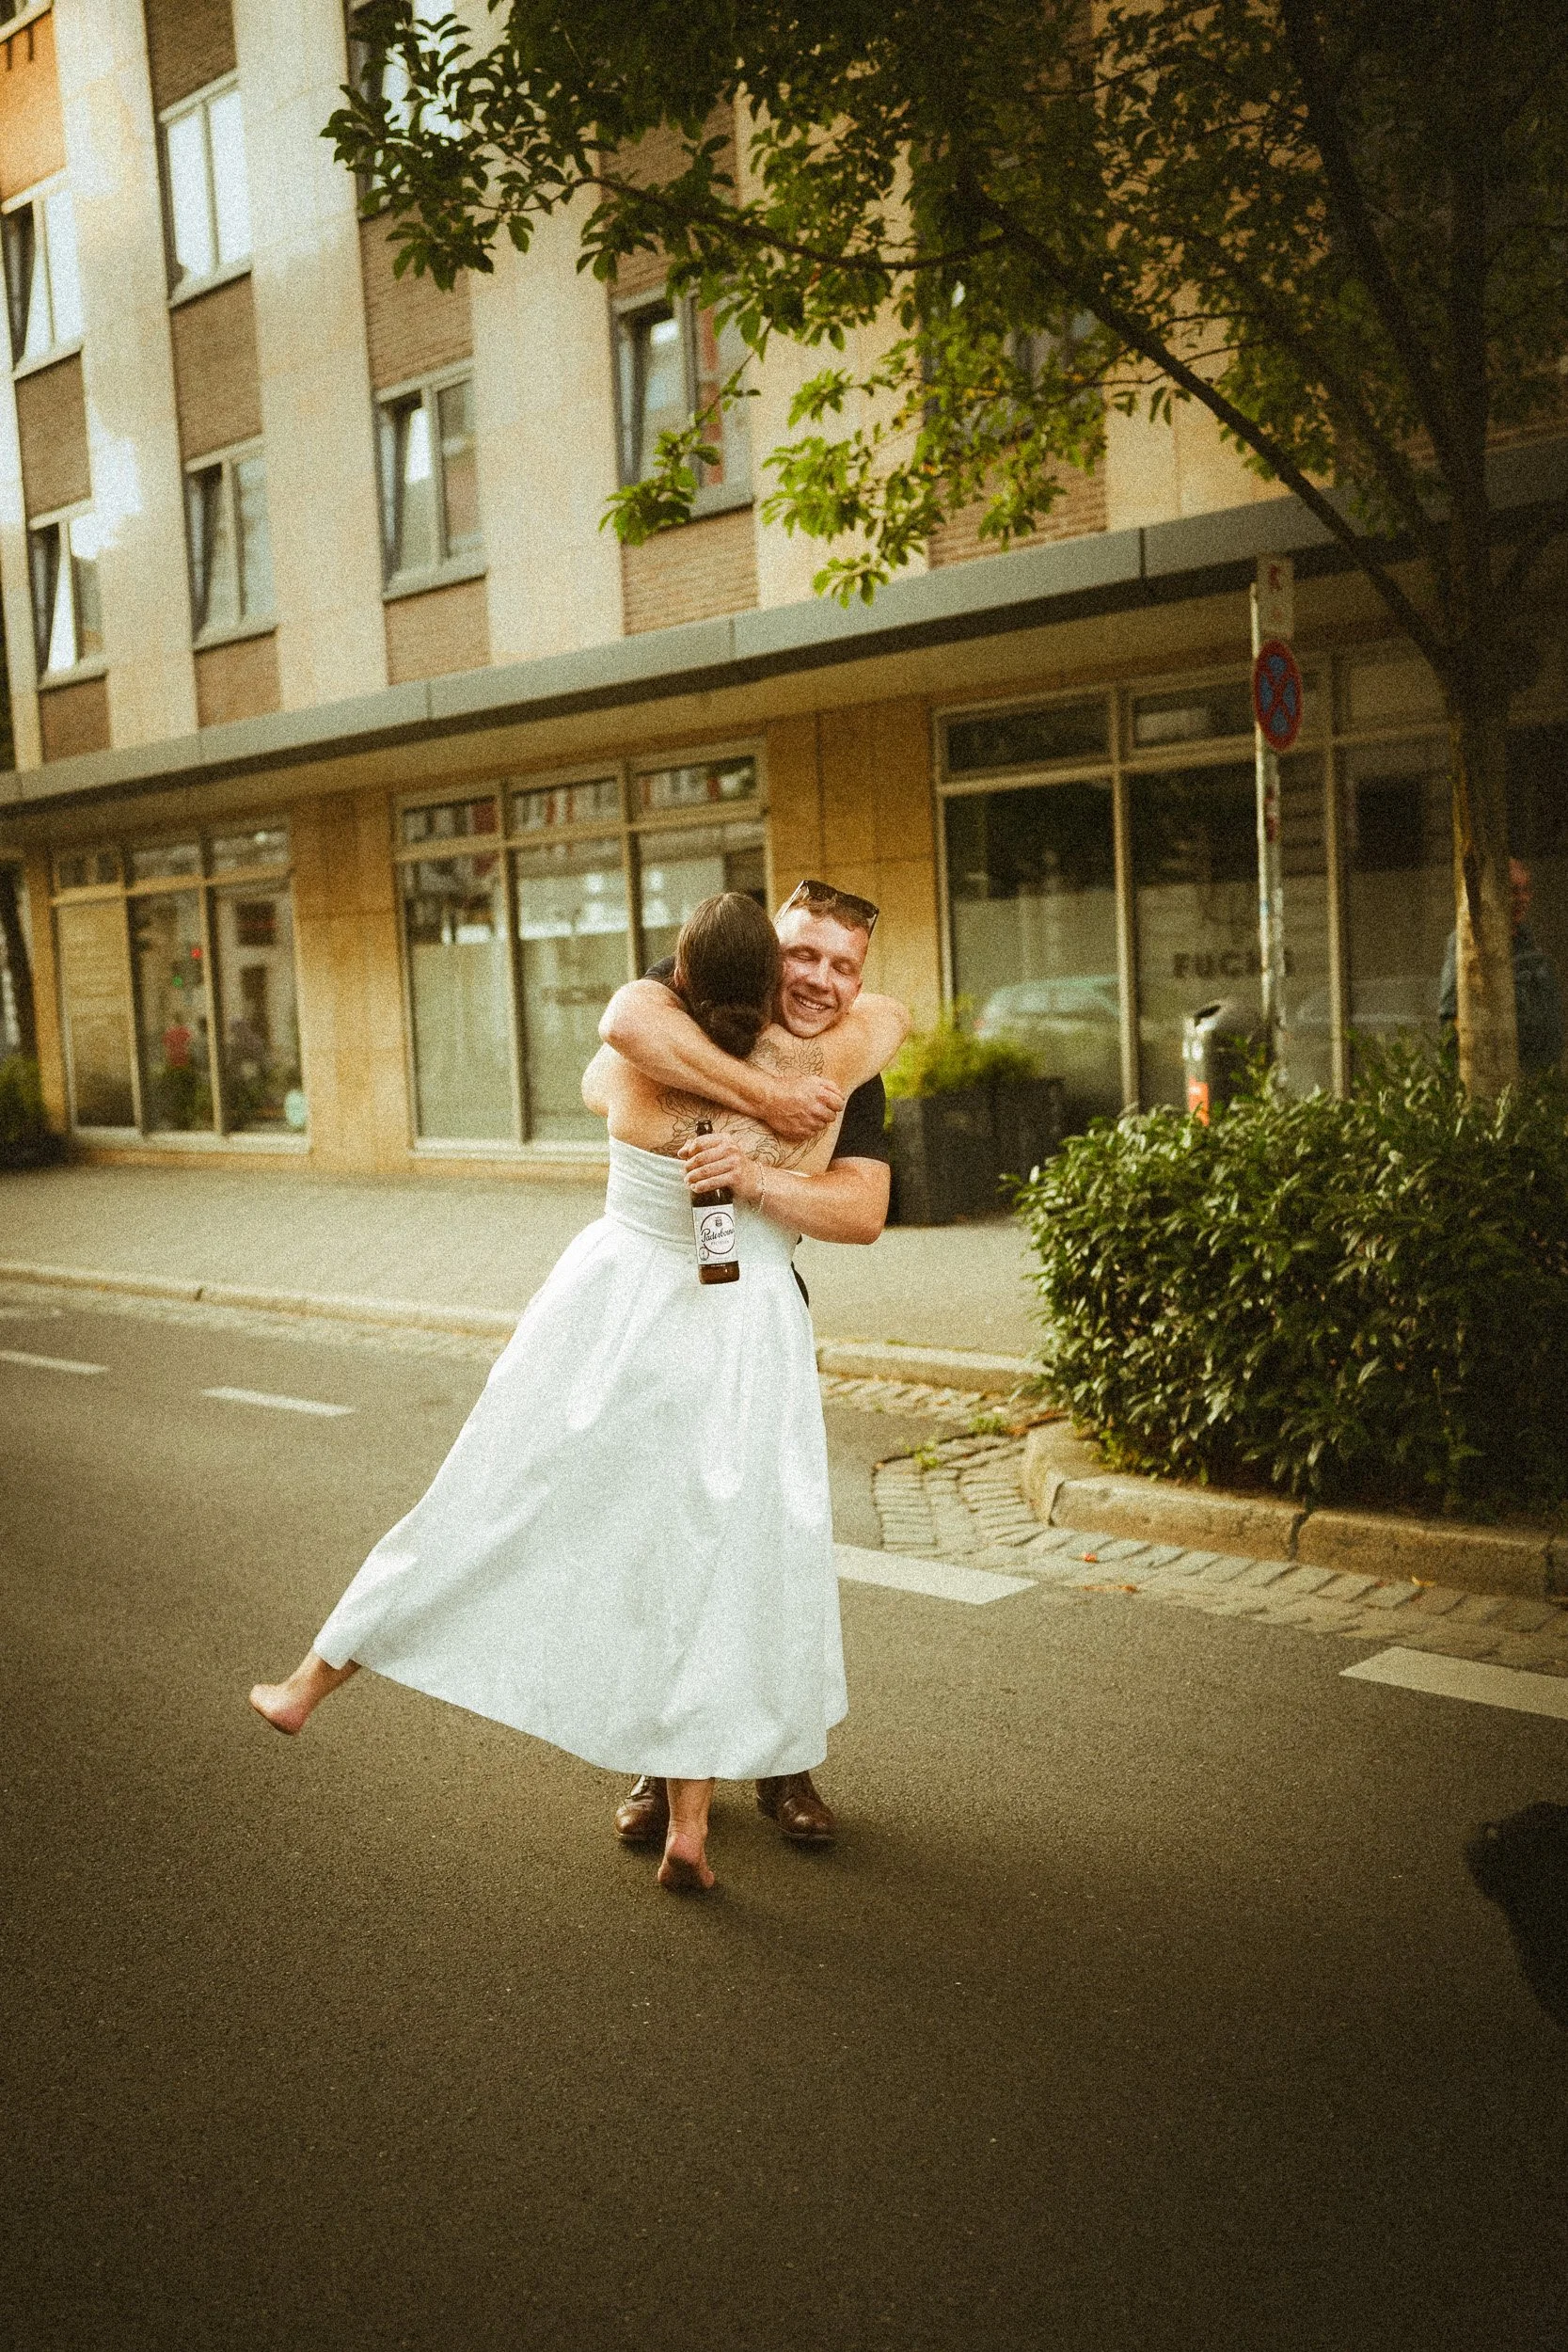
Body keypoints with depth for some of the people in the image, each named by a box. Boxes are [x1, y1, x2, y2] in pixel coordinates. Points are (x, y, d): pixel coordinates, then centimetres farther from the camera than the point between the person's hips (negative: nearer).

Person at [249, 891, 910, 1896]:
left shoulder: (636, 1059, -8)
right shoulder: (817, 1072, -9)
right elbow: (892, 1010, 13)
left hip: (611, 1317, 0)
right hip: (743, 1336, 0)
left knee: (493, 1509, 12)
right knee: (717, 1569, 9)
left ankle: (311, 1684, 29)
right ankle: (689, 1828, 14)